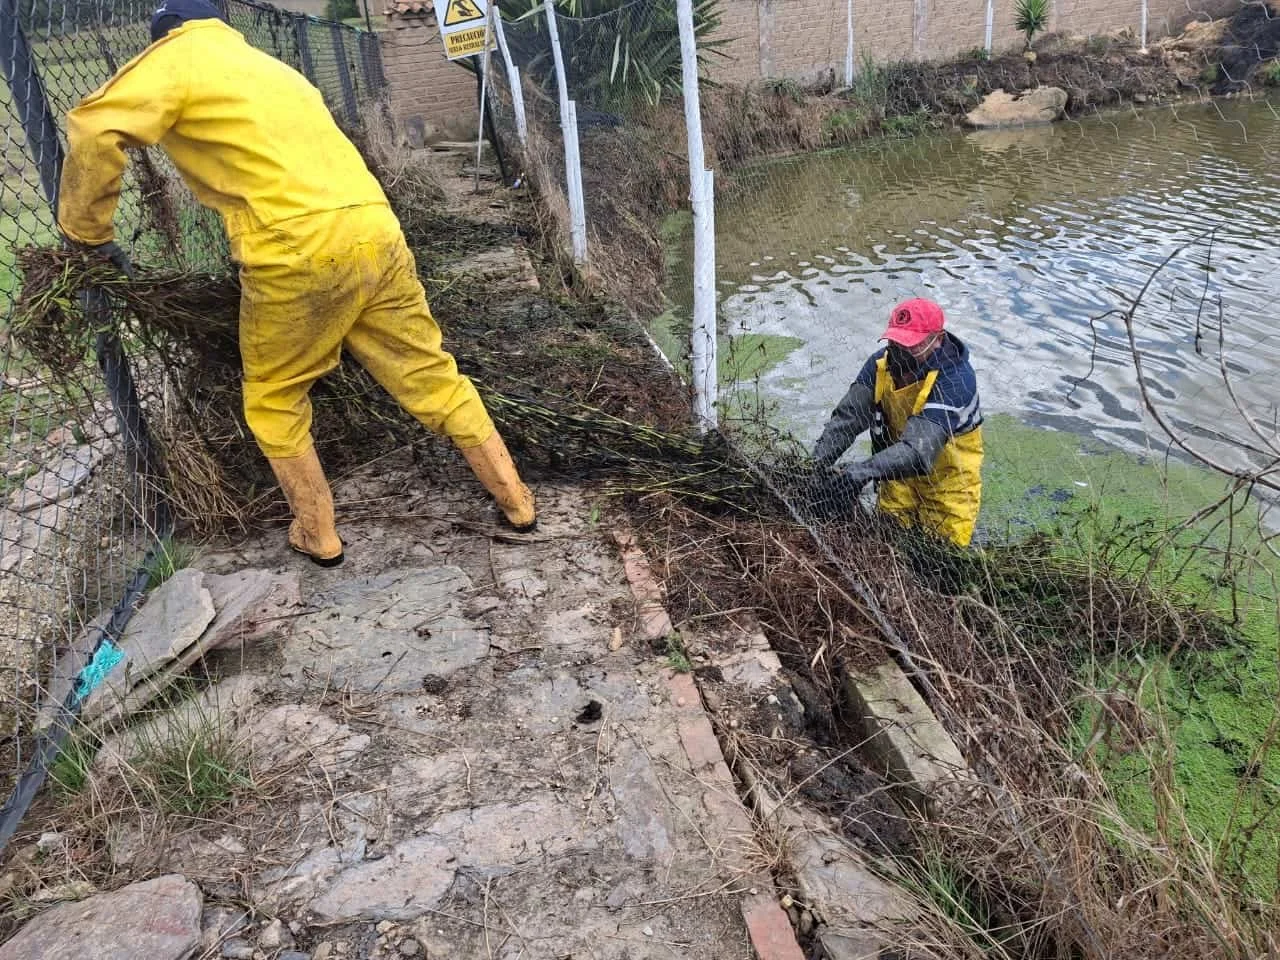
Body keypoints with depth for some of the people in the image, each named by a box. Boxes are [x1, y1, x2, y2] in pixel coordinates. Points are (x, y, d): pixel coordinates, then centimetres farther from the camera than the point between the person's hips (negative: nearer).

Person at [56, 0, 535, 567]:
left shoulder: (177, 56, 9)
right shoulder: (265, 64, 31)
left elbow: (93, 133, -7)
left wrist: (88, 235, 5)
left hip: (298, 254, -6)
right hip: (376, 233, 6)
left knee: (274, 401, 15)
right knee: (432, 376, 13)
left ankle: (319, 536, 23)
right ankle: (516, 501, 21)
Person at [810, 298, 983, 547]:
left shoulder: (956, 380, -31)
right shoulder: (882, 363, -13)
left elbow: (920, 448, -44)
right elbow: (847, 417, -20)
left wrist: (866, 470, -59)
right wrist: (819, 458, -38)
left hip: (947, 479, -4)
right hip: (898, 473, 5)